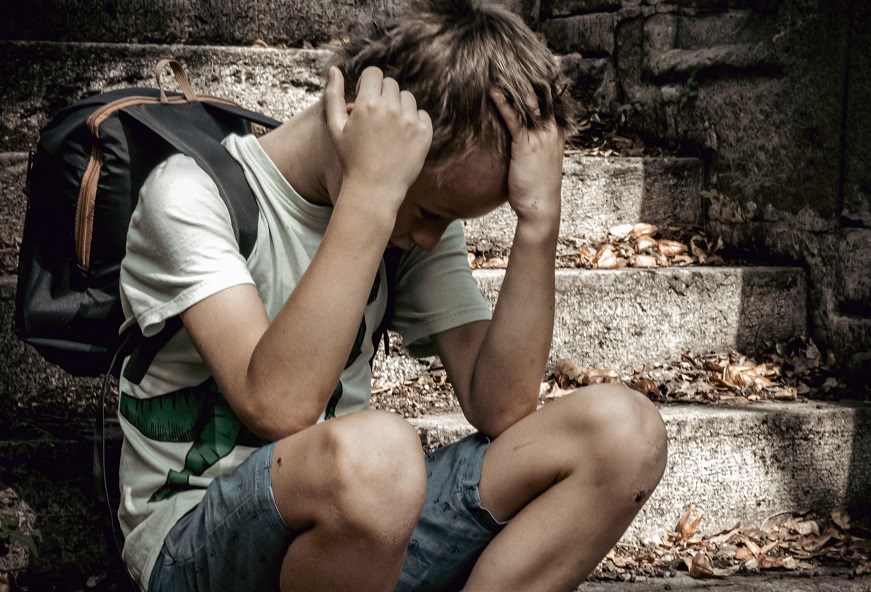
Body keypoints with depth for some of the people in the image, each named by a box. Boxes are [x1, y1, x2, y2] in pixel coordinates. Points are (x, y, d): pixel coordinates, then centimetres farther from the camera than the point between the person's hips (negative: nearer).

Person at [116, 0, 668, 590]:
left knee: (623, 428, -10)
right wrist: (370, 193, -30)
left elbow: (499, 408, -8)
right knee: (374, 453, -40)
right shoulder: (192, 194, -13)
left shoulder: (420, 216, 4)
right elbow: (279, 407, -29)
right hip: (191, 543, -6)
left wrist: (539, 218, -16)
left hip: (360, 512, 6)